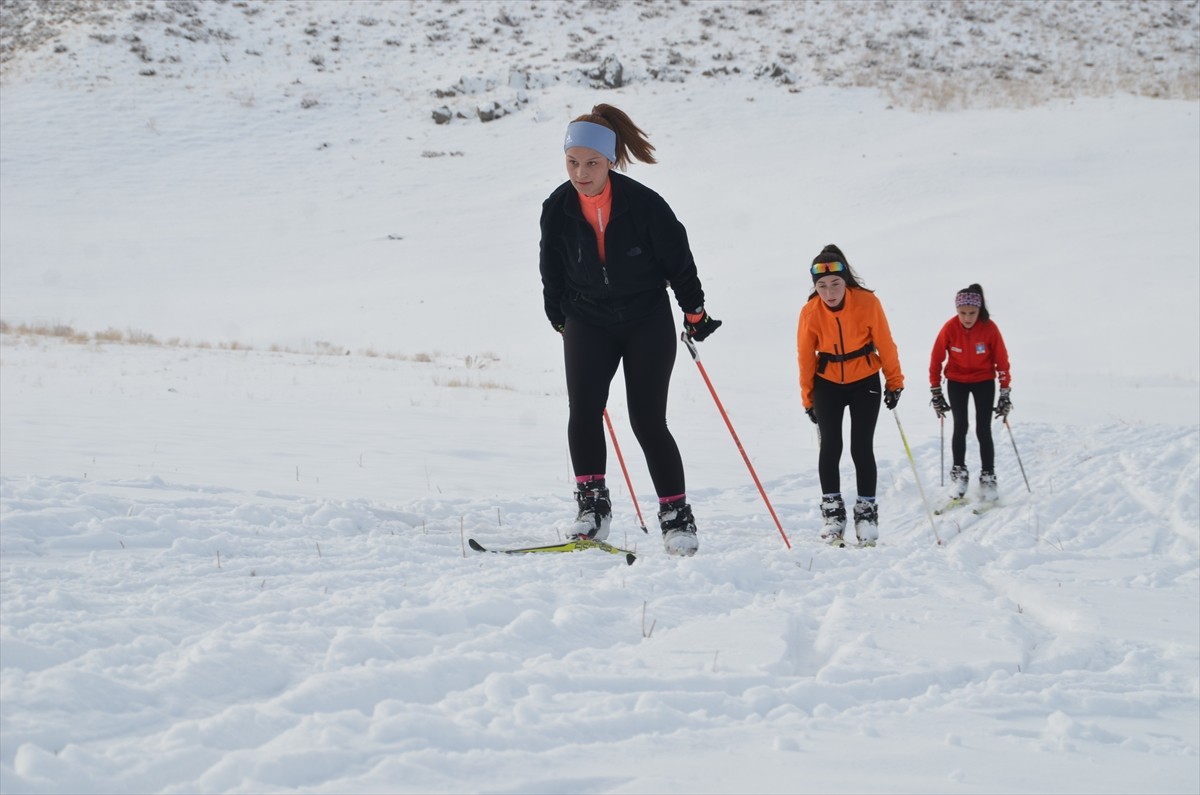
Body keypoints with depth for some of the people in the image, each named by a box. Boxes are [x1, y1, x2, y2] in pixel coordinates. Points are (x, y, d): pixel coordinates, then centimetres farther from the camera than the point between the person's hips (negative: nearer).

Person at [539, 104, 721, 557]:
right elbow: (552, 271, 9)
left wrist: (695, 312, 3)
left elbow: (678, 257, -4)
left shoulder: (644, 204, -17)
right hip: (588, 322, 3)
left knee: (648, 421, -6)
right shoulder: (557, 209, -8)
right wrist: (560, 319, 16)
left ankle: (677, 516, 5)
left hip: (648, 321, -2)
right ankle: (592, 505, -14)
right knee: (583, 408, -18)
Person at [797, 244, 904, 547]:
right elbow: (805, 357, -4)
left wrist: (894, 382, 0)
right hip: (827, 385, 1)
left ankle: (867, 513, 4)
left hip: (865, 383, -1)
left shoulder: (867, 303, -21)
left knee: (862, 448, -6)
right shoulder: (810, 312, -16)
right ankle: (832, 513, 6)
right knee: (830, 447, -4)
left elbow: (885, 344, -8)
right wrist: (808, 397, 3)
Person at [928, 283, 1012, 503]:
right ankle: (959, 473, 7)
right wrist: (936, 392, -5)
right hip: (957, 381, 1)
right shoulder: (950, 328, -19)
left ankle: (988, 476, 4)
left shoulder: (989, 328, -20)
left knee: (983, 430, -6)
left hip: (984, 381, 0)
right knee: (960, 427, -7)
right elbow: (936, 360, -9)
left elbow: (1002, 361, -11)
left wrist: (1005, 393, -8)